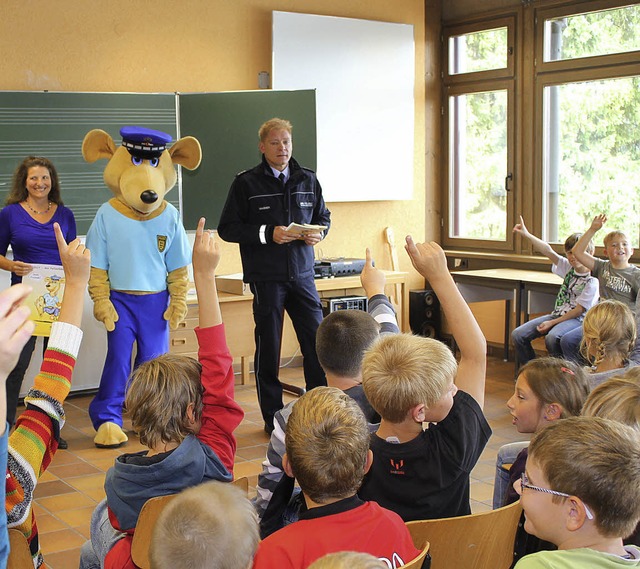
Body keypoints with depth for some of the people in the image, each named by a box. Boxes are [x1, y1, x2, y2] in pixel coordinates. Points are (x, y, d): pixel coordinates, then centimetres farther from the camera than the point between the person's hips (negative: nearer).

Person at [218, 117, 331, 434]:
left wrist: (319, 233, -4)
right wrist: (267, 234, -16)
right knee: (268, 347, 4)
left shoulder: (308, 180, 10)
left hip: (302, 274, 3)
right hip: (266, 277, -3)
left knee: (317, 340, 0)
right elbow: (227, 228, -4)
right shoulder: (246, 183, -2)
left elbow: (323, 217, 20)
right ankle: (273, 417, 14)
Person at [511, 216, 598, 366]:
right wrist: (527, 235, -9)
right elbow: (548, 251, 1)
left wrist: (552, 323, -15)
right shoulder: (568, 268, 10)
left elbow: (579, 310, -14)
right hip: (557, 314, 8)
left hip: (576, 319, -8)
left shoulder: (592, 281, -11)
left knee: (551, 338, -38)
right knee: (518, 335, -8)